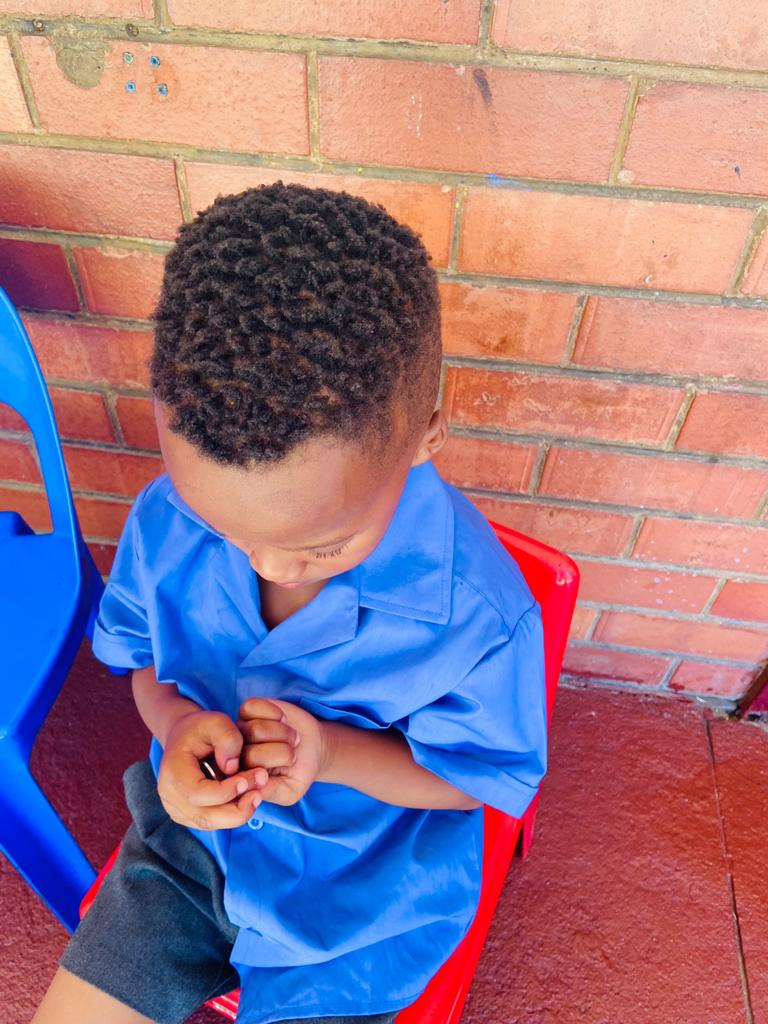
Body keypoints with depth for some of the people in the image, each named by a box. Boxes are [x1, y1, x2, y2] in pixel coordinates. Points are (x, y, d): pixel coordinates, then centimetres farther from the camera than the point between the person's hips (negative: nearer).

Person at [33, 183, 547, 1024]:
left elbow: (488, 778, -13)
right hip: (193, 833, 4)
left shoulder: (476, 615, -31)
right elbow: (144, 661, -1)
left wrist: (335, 753, -31)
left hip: (358, 892, -2)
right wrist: (179, 724, -25)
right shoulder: (167, 517, -20)